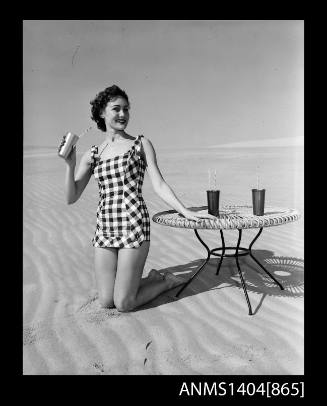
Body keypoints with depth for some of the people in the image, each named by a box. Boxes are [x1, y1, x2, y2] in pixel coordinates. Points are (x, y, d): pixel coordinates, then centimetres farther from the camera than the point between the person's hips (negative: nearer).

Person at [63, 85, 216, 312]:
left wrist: (187, 212, -13)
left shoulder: (141, 144, 4)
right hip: (104, 227, 5)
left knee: (123, 304, -3)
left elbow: (159, 185, -2)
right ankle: (153, 280, 29)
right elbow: (71, 198, 8)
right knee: (106, 302, 6)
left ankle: (168, 281, 23)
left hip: (134, 225, -4)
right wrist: (70, 164, -4)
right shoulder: (93, 155, 12)